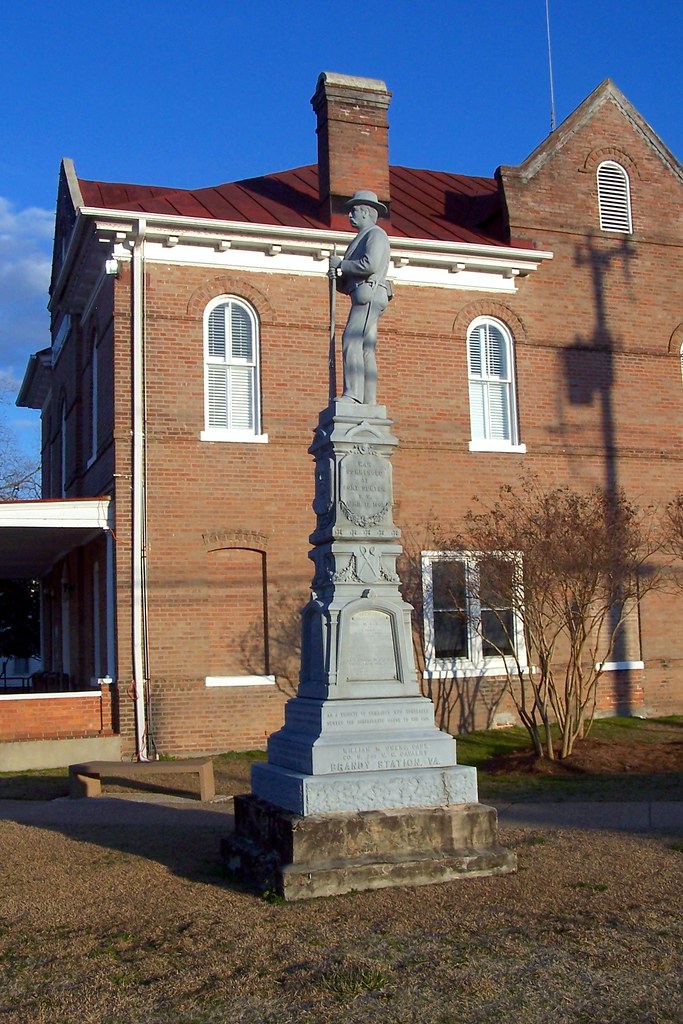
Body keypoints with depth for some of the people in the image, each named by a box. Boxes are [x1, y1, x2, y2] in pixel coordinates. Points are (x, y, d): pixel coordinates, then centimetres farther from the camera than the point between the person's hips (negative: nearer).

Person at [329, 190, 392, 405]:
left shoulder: (376, 234, 1)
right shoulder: (363, 238, 30)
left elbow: (370, 265, -18)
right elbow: (348, 284, 26)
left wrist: (340, 265, -6)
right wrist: (338, 276, 5)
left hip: (369, 295, -10)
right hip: (364, 298, 10)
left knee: (351, 341, -22)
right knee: (365, 352, 2)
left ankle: (353, 395, -31)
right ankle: (369, 402, -2)